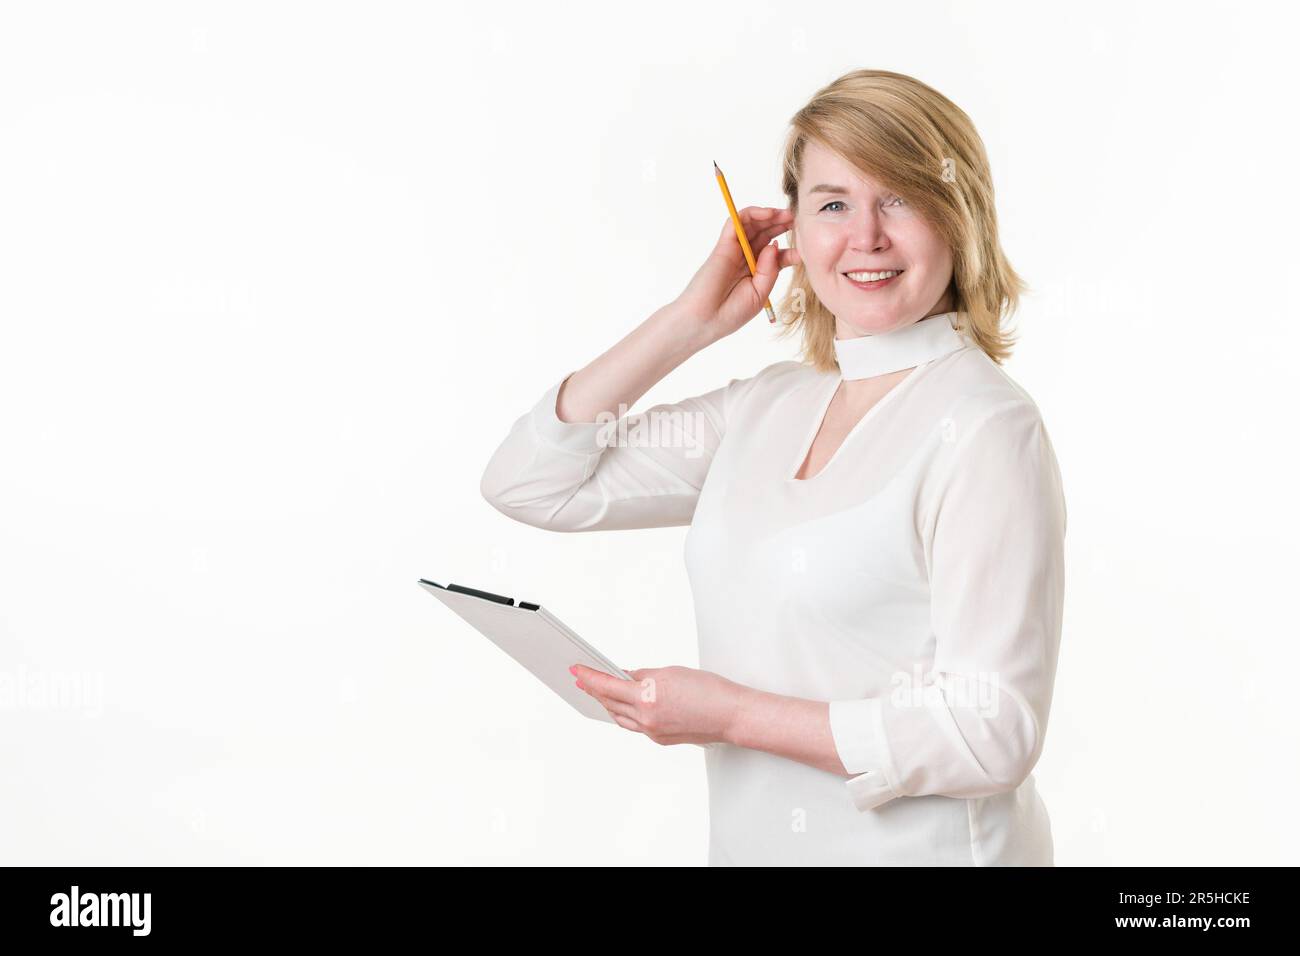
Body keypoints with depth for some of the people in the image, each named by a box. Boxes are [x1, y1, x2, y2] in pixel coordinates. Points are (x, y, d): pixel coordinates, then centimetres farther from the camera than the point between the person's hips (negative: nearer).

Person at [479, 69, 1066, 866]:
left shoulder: (985, 429, -17)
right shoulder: (770, 405, 2)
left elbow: (991, 734, -20)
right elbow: (532, 483, 2)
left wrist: (733, 715, -18)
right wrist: (690, 323, -5)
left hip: (920, 847, -6)